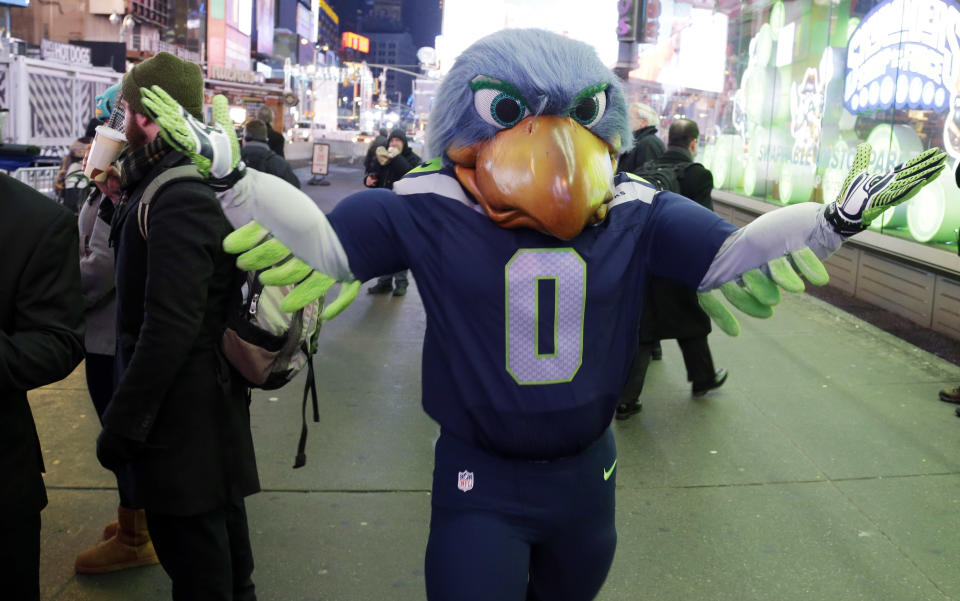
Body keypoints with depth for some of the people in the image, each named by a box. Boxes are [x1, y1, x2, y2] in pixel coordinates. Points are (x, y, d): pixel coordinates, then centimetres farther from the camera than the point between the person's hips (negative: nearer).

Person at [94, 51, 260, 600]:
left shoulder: (176, 200, -23)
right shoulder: (204, 180, 9)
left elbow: (169, 327, -27)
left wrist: (121, 424, -21)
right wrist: (127, 203, 8)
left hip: (183, 407, -10)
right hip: (217, 390, 10)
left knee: (190, 543, 3)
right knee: (218, 514, 24)